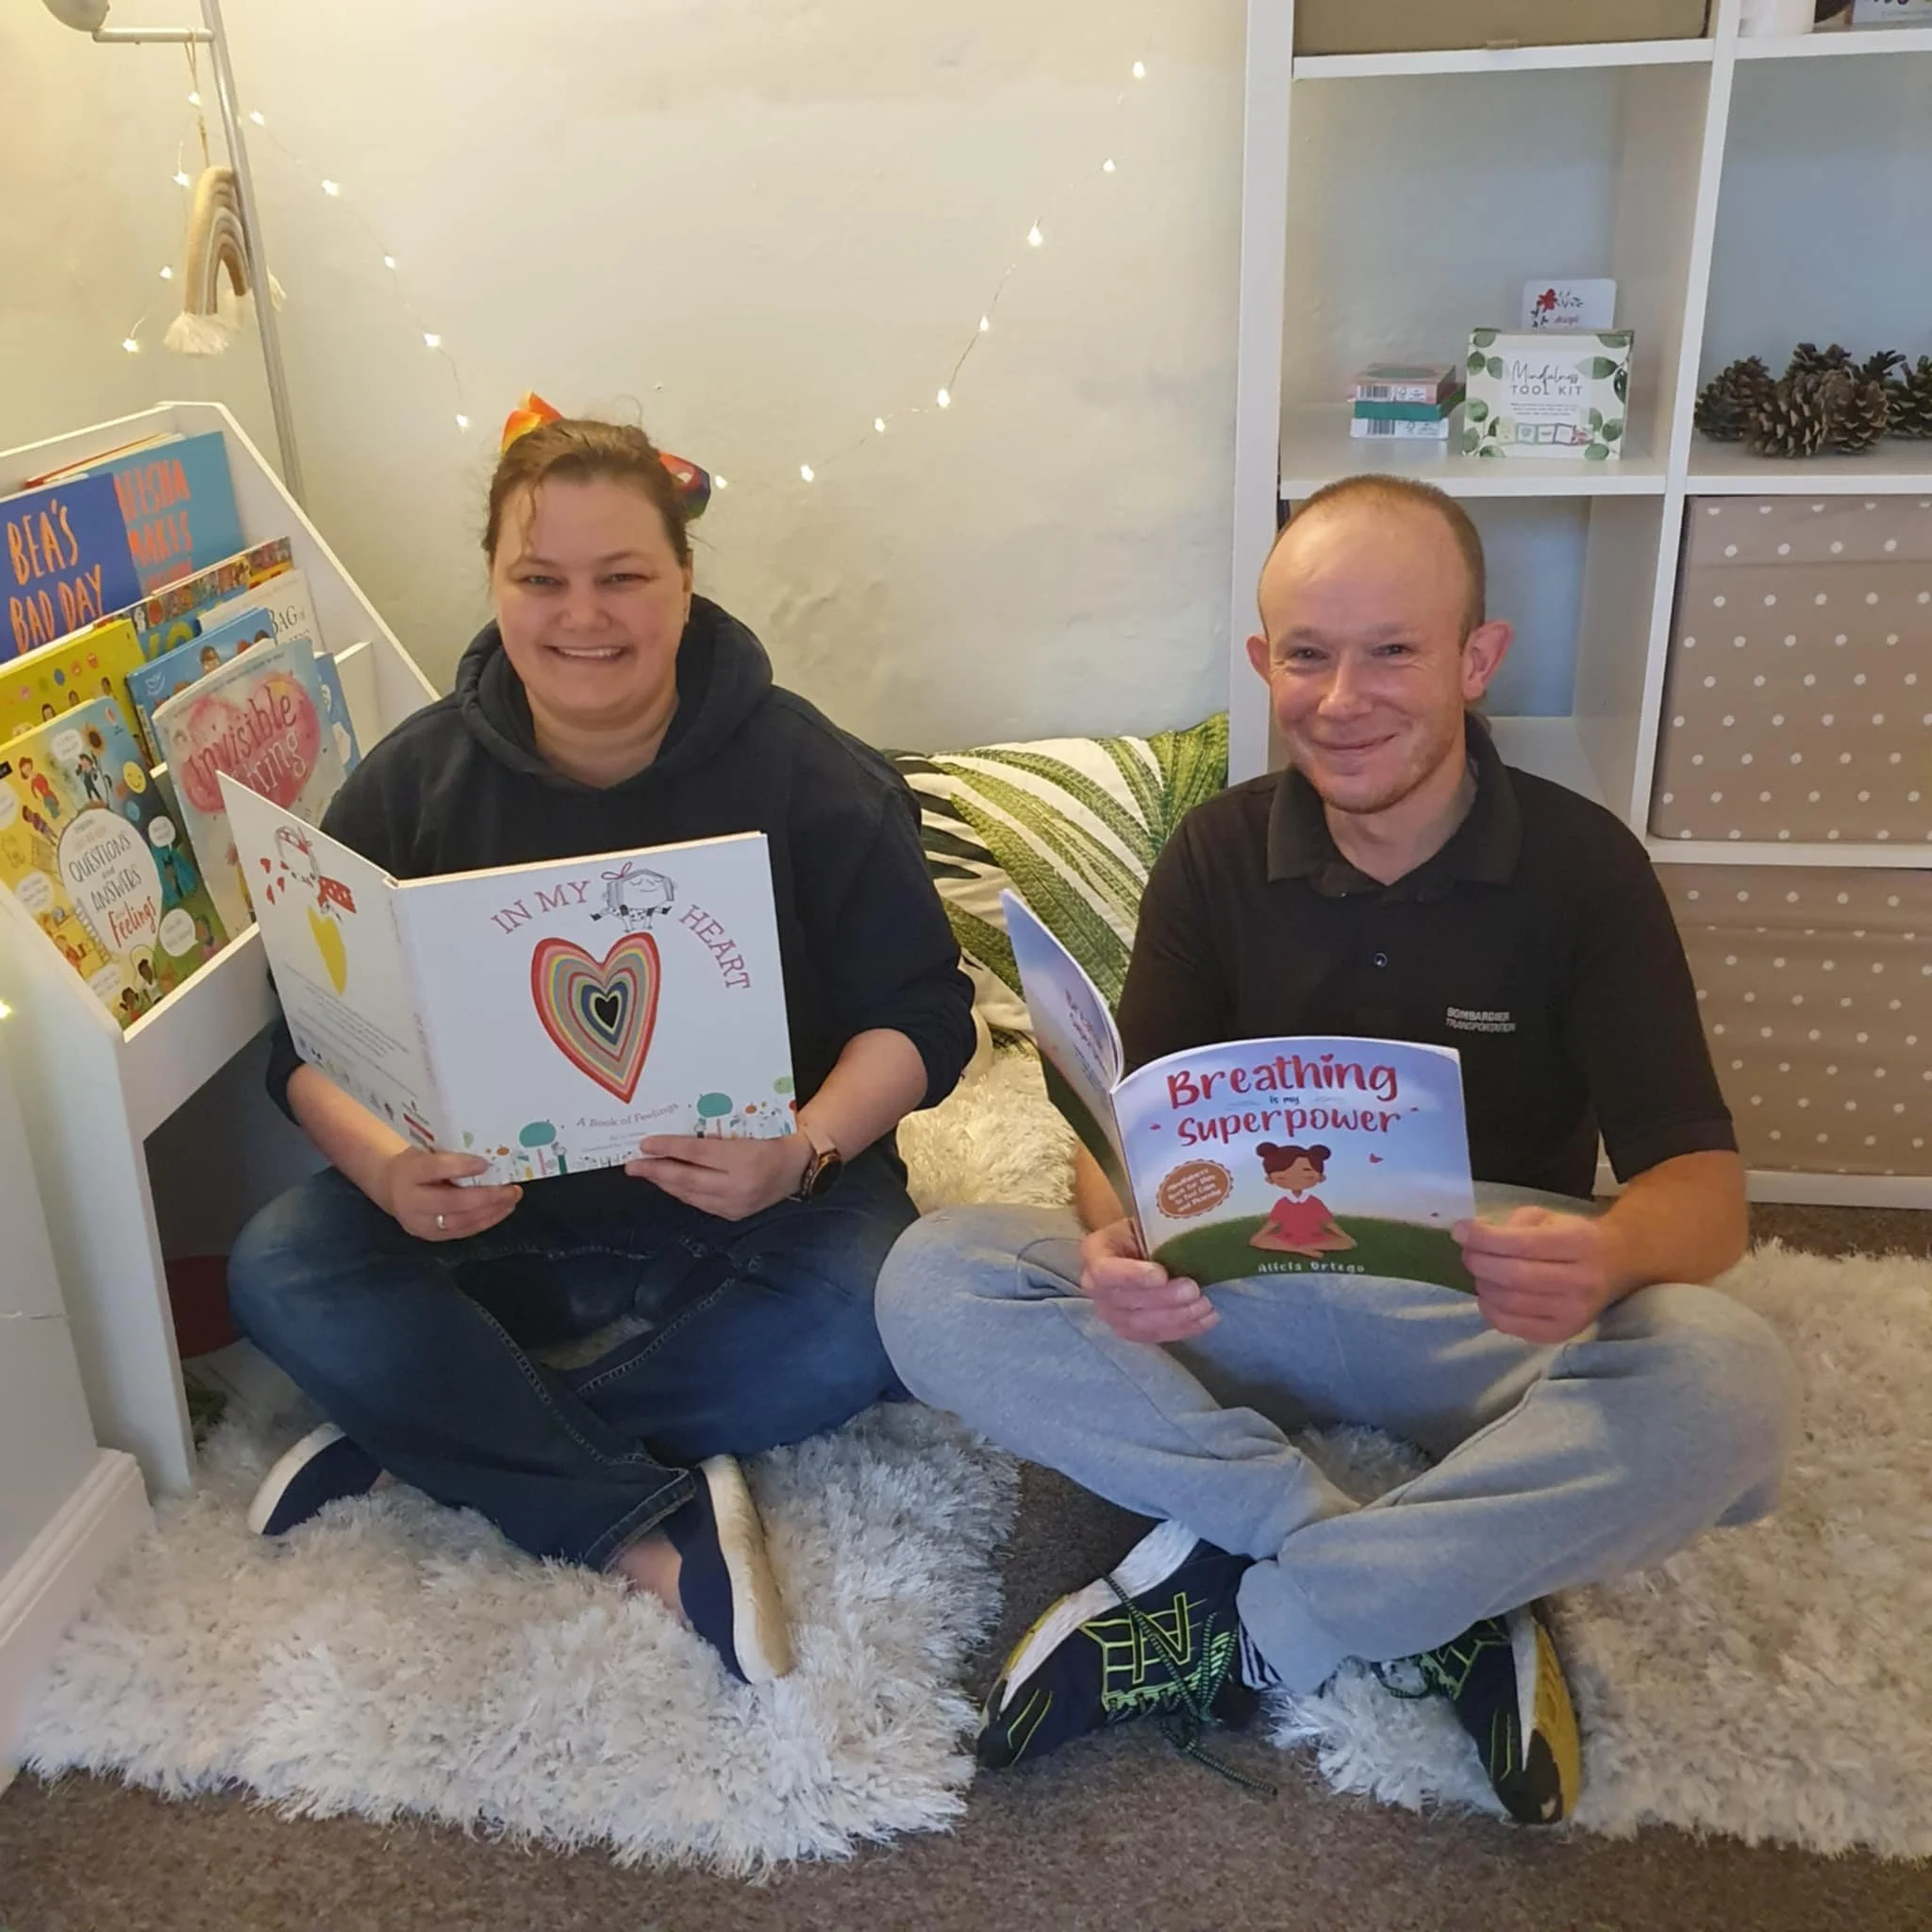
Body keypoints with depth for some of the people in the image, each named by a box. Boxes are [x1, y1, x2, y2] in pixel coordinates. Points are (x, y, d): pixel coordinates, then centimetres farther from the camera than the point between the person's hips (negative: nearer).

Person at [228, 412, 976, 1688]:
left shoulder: (812, 777, -7)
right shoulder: (414, 781, -1)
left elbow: (921, 1014, -8)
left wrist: (806, 1150, -29)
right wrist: (388, 1165, -25)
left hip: (749, 1204, -1)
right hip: (493, 1211, 2)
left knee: (873, 1310, -31)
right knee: (281, 1271, -23)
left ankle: (430, 1437, -19)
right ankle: (661, 1532, -25)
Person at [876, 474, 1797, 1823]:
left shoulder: (1582, 865, -6)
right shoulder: (1219, 855, 0)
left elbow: (1702, 1181, -9)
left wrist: (1606, 1260, -35)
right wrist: (1120, 1243, -28)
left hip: (1484, 1317, -1)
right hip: (1244, 1297, 2)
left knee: (1728, 1385, -34)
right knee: (935, 1283, -24)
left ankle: (1237, 1628, -21)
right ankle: (1438, 1608, -22)